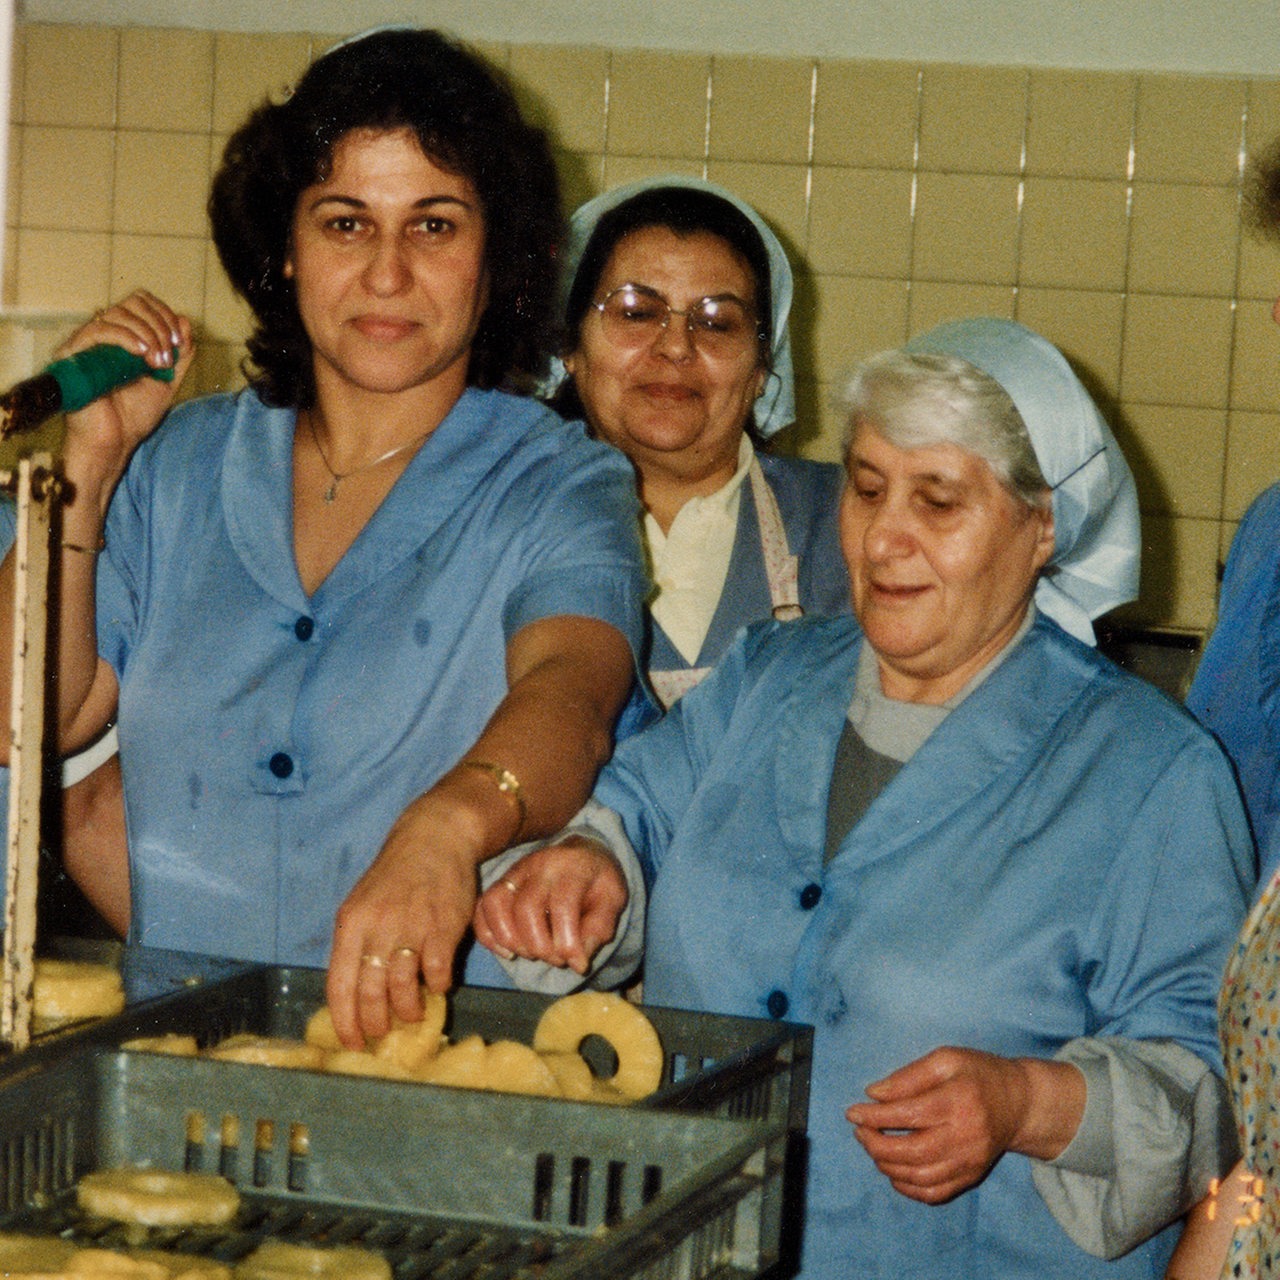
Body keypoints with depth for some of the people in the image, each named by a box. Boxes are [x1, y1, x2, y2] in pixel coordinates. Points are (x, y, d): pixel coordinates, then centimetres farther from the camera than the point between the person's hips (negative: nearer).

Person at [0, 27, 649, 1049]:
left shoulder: (558, 491, 2)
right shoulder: (181, 467, 14)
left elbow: (569, 687, -19)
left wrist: (443, 827, -41)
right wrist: (91, 464, 1)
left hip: (435, 1043, -3)